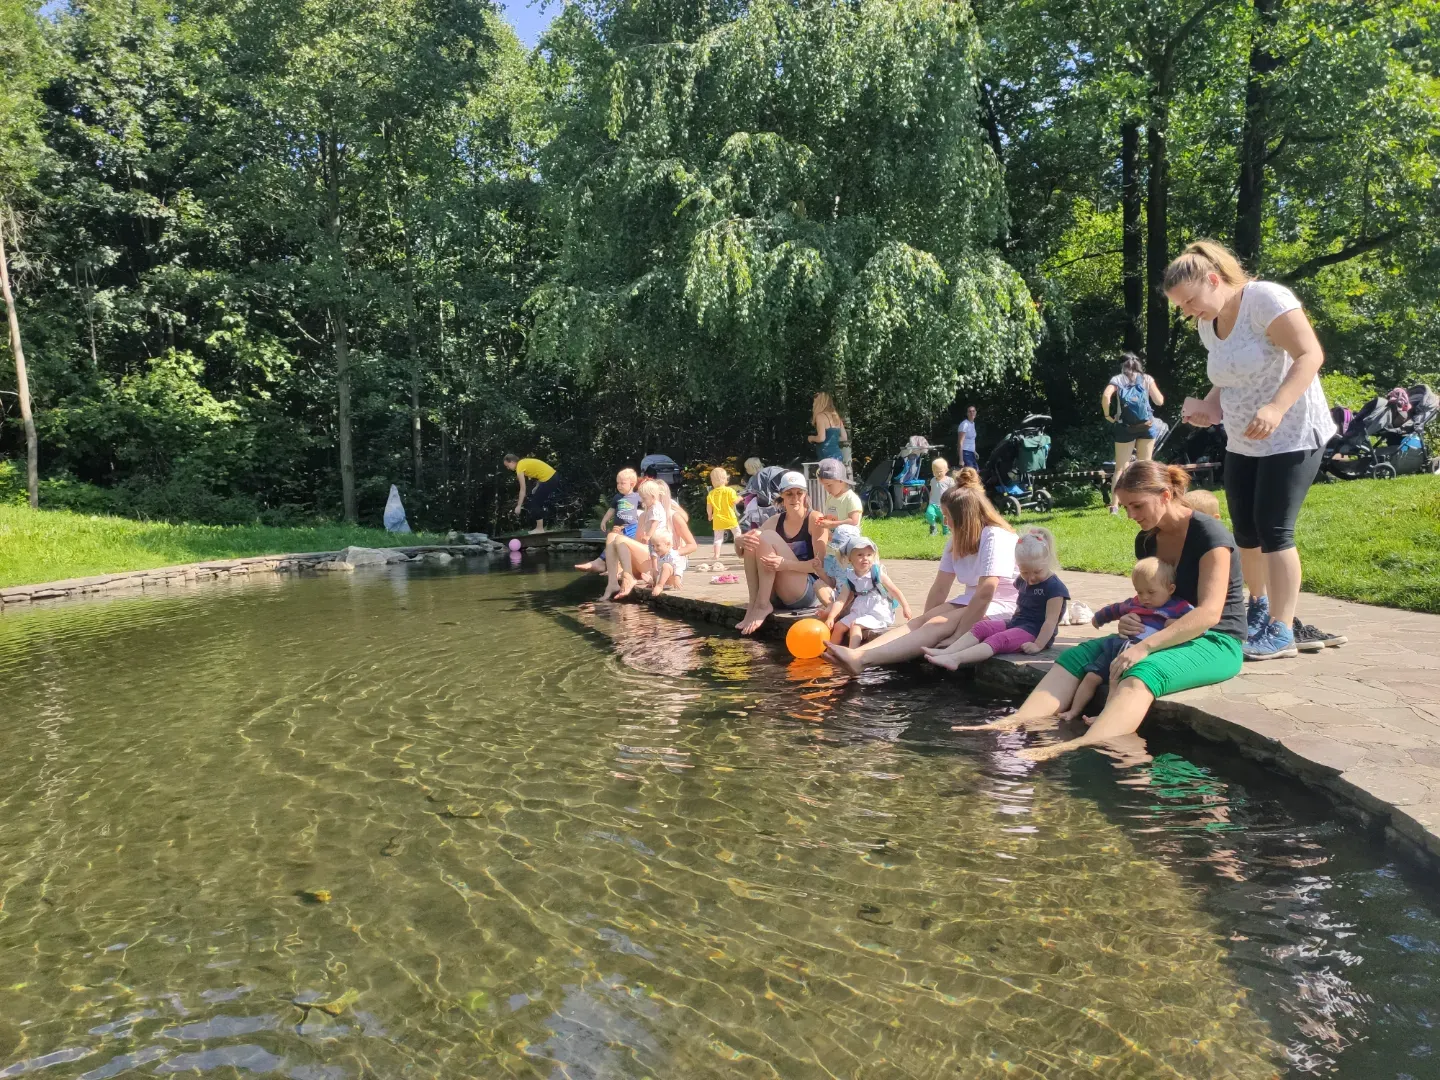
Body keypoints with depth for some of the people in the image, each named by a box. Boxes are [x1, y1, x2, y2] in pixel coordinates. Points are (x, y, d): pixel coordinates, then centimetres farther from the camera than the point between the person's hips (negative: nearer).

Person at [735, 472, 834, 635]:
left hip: (807, 592, -5)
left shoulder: (815, 519, -5)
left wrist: (787, 564, -30)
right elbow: (739, 549, 3)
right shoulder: (775, 521, 9)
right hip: (778, 595, 5)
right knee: (753, 538, -15)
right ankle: (754, 602, -20)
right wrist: (742, 541, -22)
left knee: (768, 537, -21)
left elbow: (821, 564, -14)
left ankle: (762, 605, -24)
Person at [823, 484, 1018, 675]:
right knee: (919, 621, -17)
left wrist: (956, 636, -26)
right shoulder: (958, 540, 11)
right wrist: (926, 620, -6)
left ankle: (861, 660, -44)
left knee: (938, 626, -27)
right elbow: (940, 588, 5)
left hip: (1002, 608, -8)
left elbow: (985, 592, -25)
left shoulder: (995, 537, -17)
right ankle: (858, 654, -36)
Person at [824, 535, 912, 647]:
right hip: (858, 612, 5)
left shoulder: (878, 574, -11)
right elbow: (841, 600, -5)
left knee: (855, 625, -26)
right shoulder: (849, 578, -1)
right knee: (838, 626, 1)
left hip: (878, 613, -5)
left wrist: (905, 607, -9)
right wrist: (831, 617, -17)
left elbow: (894, 590, -5)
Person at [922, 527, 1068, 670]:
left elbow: (1050, 621, -18)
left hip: (1034, 632, -9)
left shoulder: (1054, 587, -14)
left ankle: (955, 659, -48)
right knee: (981, 627, -12)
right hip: (1015, 624, 9)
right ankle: (946, 652, -30)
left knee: (998, 640, -30)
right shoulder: (1023, 581, 12)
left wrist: (1038, 645, -22)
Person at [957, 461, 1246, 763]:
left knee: (1142, 672, -38)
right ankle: (1017, 723, -34)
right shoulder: (1146, 539, 8)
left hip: (1215, 642, -7)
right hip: (1172, 635, 7)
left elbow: (1209, 613, -25)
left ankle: (1076, 747, -60)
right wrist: (1131, 619, -3)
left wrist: (1145, 646, -33)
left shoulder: (1209, 535, -15)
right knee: (1076, 656, -13)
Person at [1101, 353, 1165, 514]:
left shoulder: (1117, 379, 6)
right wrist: (1152, 387, 23)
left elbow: (1106, 396, -14)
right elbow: (1159, 401, 6)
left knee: (1120, 468, 2)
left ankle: (1114, 505, -8)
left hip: (1125, 427, -1)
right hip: (1147, 426, 1)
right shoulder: (1147, 379, 9)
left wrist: (1107, 415, -1)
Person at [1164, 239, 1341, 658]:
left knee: (1274, 529, -11)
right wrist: (1207, 407, -1)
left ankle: (1281, 632, -4)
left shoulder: (1265, 298, -15)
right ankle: (1260, 607, 31)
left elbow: (1310, 354, -23)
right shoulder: (1208, 325, 8)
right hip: (1242, 444, 8)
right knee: (1245, 530, 11)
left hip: (1291, 437, -8)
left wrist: (1276, 408, -36)